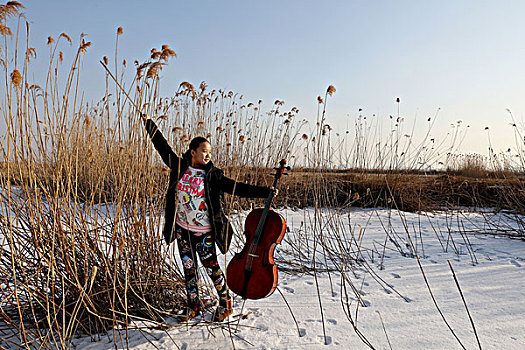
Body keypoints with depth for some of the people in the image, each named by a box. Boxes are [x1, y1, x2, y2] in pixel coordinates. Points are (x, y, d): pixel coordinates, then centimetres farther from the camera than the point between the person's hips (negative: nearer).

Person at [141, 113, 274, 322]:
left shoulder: (212, 175, -9)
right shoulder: (179, 167, -1)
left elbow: (236, 188, -14)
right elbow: (162, 146, 5)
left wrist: (265, 193, -22)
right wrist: (149, 123, 8)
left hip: (203, 232, -3)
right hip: (182, 229, 4)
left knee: (211, 267, 4)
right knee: (188, 268, 15)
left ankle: (225, 304, 24)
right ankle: (193, 306, 32)